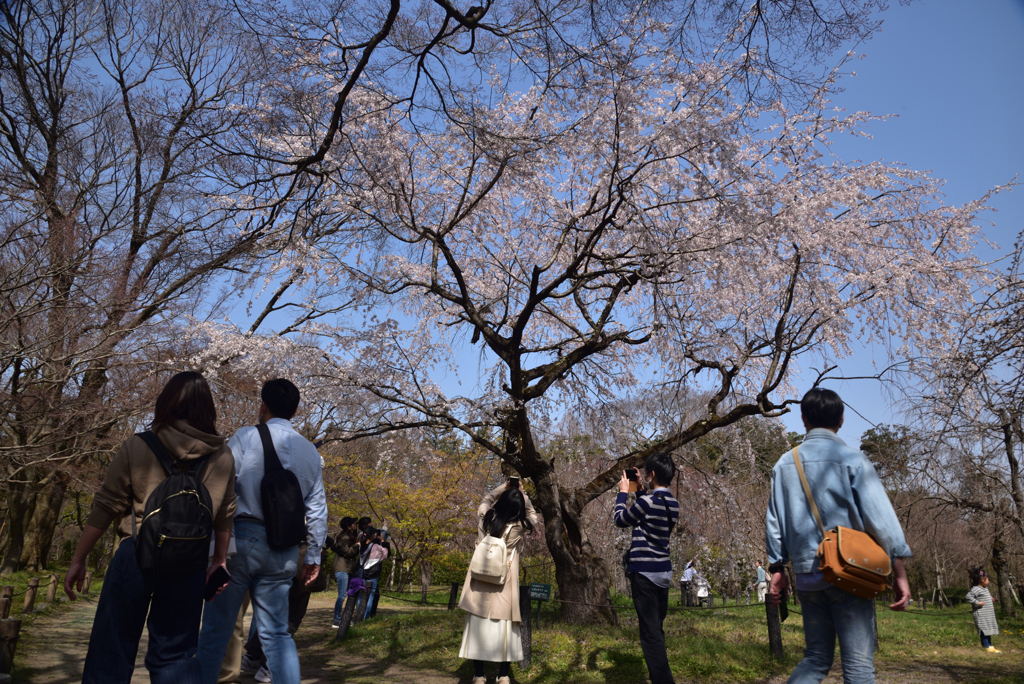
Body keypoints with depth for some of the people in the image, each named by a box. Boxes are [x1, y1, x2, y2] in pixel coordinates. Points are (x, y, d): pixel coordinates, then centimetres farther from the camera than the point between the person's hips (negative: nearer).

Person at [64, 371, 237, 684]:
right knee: (174, 654, 13)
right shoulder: (222, 456, 0)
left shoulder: (136, 448, -4)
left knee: (111, 651, 12)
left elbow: (106, 507, -1)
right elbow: (224, 516, 5)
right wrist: (219, 561, 18)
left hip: (136, 555, -2)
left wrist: (78, 559, 9)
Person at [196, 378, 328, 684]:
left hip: (242, 537, -4)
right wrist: (313, 556, 15)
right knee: (276, 633, 11)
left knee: (216, 628, 9)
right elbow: (317, 509, 8)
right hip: (283, 550, 4)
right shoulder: (311, 452, 9)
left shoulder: (246, 437, -4)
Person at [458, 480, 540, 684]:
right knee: (504, 627, 8)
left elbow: (486, 500, 18)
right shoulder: (518, 527, -10)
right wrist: (522, 493, 10)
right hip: (504, 586, -2)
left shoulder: (485, 518, -5)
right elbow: (532, 515, 12)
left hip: (480, 584, 2)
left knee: (478, 625, 6)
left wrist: (504, 487, 13)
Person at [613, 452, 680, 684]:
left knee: (650, 634, -6)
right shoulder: (672, 504, 6)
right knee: (657, 631, 17)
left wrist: (623, 492, 9)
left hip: (645, 572, -8)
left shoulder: (647, 501, -17)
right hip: (664, 571, 8)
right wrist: (639, 491, 22)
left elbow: (619, 520, -2)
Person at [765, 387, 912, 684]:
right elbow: (881, 517, -8)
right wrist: (900, 574, -4)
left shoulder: (785, 464, 8)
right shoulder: (851, 459, -4)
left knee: (816, 658, 15)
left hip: (806, 576, 4)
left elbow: (774, 521, 9)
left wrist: (777, 570, 15)